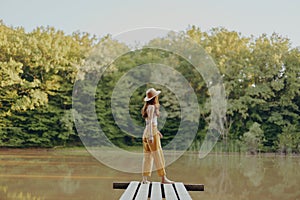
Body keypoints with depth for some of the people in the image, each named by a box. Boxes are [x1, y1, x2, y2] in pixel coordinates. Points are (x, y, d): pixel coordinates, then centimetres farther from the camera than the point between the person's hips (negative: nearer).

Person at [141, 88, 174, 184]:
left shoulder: (147, 107, 16)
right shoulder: (152, 107, -11)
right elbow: (150, 122, -16)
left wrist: (156, 131, 27)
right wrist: (151, 136, -19)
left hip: (146, 133, 9)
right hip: (152, 133, -9)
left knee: (148, 156, 8)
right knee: (158, 156, -7)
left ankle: (145, 179, 7)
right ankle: (163, 178, -7)